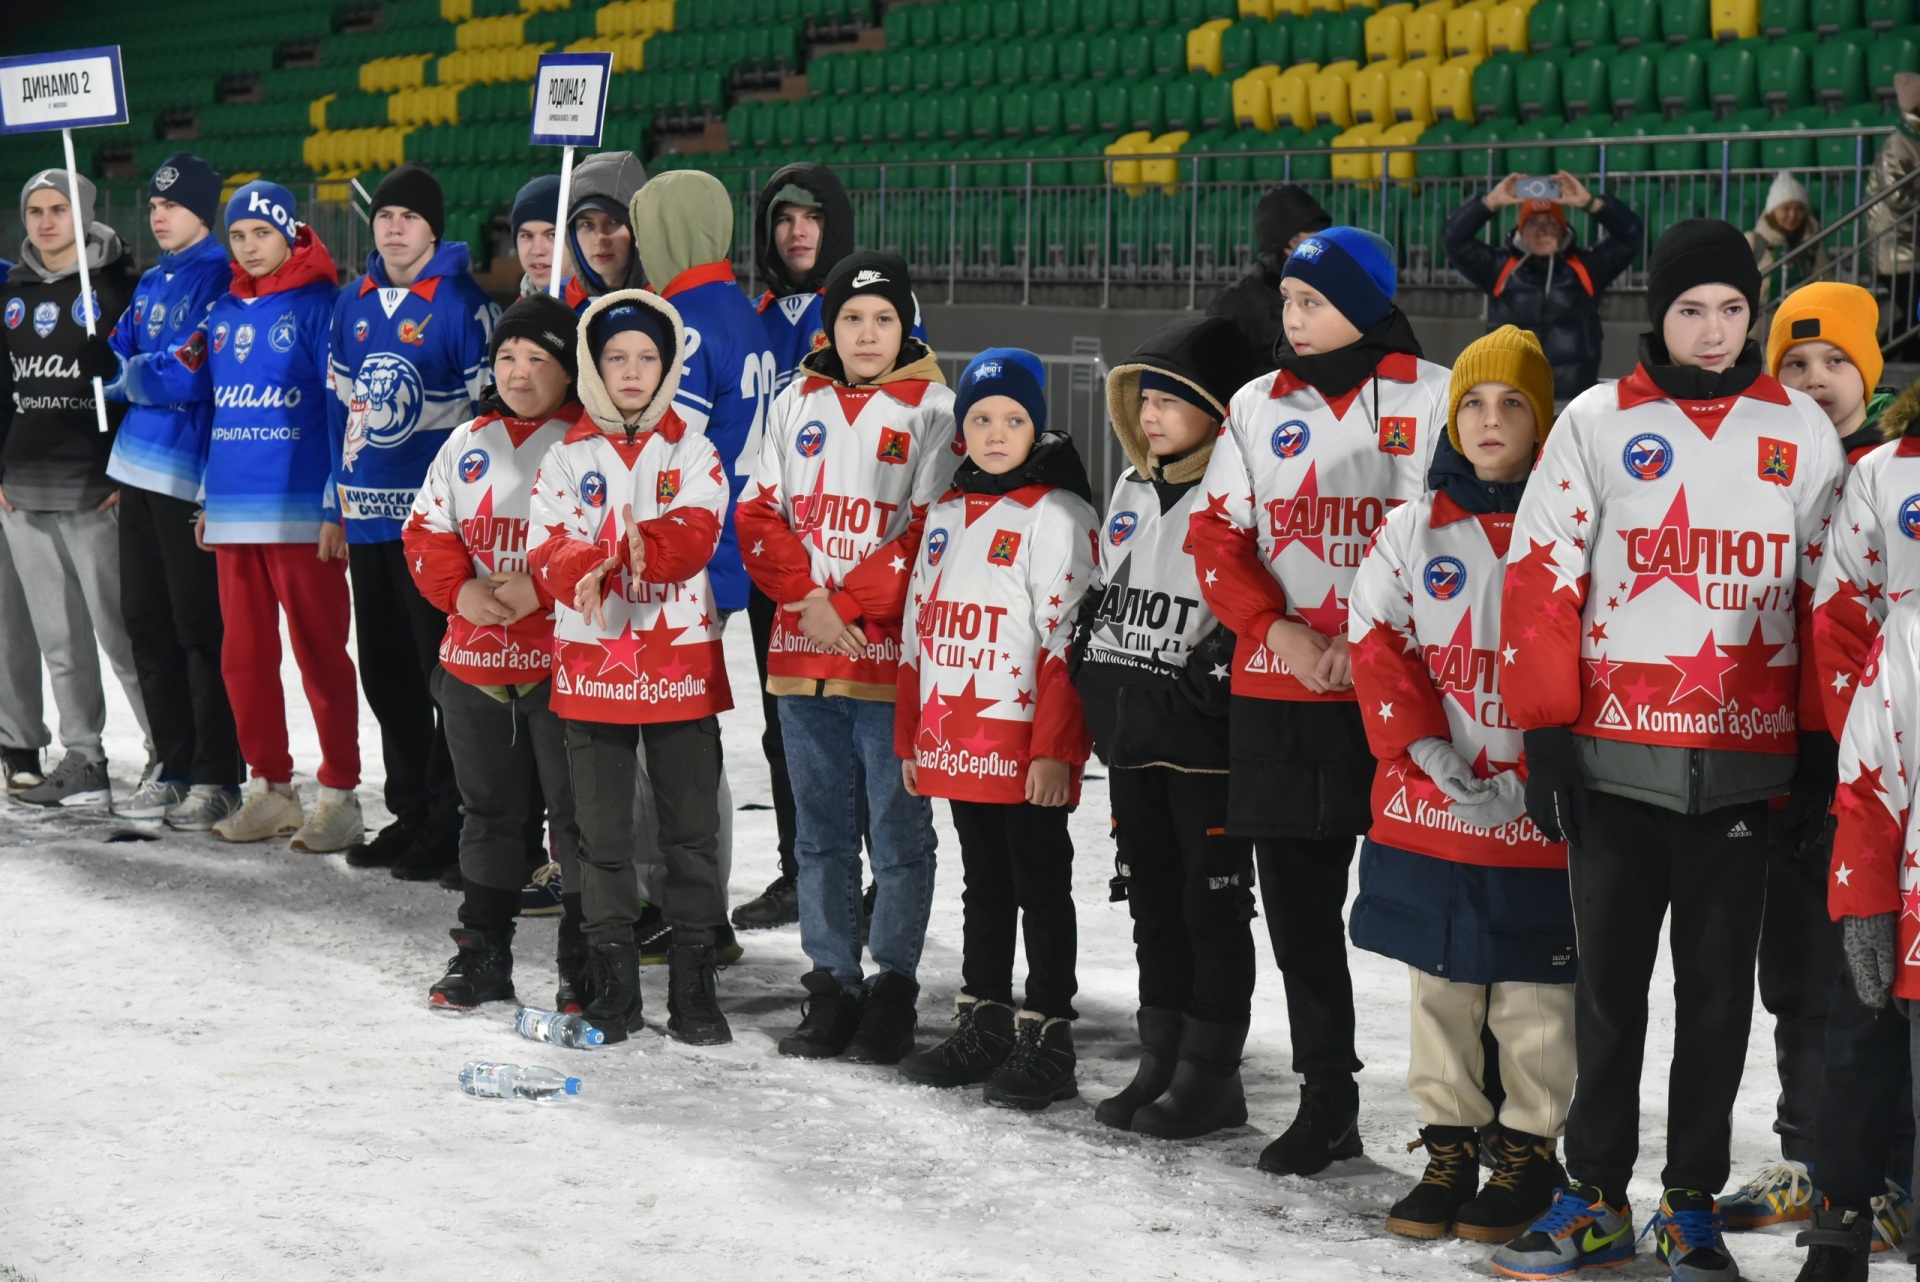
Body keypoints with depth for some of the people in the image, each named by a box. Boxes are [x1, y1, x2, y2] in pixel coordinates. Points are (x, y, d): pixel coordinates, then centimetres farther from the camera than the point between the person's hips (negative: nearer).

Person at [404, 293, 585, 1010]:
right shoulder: (468, 444, 13)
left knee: (578, 816, -2)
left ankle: (586, 969, 6)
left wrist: (539, 588, -20)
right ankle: (482, 959, 25)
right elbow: (426, 534, 13)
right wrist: (462, 589, -5)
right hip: (475, 660, 6)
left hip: (566, 661, -6)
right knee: (489, 811, 15)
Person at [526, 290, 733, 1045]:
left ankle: (695, 985, 11)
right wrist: (591, 567, -24)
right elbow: (547, 551, -4)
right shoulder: (567, 458, 7)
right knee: (601, 832, 6)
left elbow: (696, 536, -11)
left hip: (680, 663, -1)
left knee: (692, 828, 3)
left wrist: (631, 548, -28)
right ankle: (612, 987, 16)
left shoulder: (692, 453, 4)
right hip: (590, 663, 1)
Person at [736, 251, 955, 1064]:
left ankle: (893, 990, 11)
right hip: (803, 651, 4)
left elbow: (933, 533, -9)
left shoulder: (933, 412, -3)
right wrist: (809, 600, -6)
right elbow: (761, 514, 8)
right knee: (821, 832, 10)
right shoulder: (798, 405, 11)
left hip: (893, 654, -4)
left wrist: (849, 602, -13)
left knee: (899, 833, 1)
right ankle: (830, 988, 18)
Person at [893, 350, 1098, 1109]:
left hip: (1027, 746, -7)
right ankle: (983, 1030, 24)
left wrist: (1053, 749, -19)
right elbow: (919, 628, 19)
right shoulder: (947, 513, 15)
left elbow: (1066, 636, -14)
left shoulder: (1055, 513, -9)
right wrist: (910, 737, 16)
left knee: (1040, 888, 0)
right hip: (956, 745, 7)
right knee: (984, 886, 16)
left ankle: (1047, 1043, 5)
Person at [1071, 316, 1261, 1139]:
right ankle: (1161, 1062, 23)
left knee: (1213, 904, 0)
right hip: (1131, 733, 8)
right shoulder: (1131, 490, 14)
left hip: (1205, 741, -8)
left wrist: (1220, 672, -22)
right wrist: (1088, 680, 15)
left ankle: (1211, 1074, 8)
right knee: (1152, 902, 14)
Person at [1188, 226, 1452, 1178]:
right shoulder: (1259, 406, 12)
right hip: (1277, 690, 5)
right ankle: (1326, 1098, 19)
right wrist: (1280, 630, -6)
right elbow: (1217, 536, 9)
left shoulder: (1431, 398, -1)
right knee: (1296, 899, 8)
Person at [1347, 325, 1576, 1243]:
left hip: (1538, 815, -3)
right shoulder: (1412, 529, 6)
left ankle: (1528, 1156, 16)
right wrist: (1432, 757, -11)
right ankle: (1447, 1149, 21)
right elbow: (1379, 649, 2)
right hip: (1426, 811, 3)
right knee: (1440, 984, 10)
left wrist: (1537, 778, -12)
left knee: (1535, 994, 3)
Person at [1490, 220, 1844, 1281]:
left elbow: (1830, 598, 8)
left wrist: (1821, 752, 4)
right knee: (1608, 982, 7)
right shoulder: (1597, 424, 1)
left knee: (1719, 987, 7)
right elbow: (1541, 577, 0)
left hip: (1744, 762, 1)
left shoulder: (1802, 433, 5)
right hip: (1615, 756, -1)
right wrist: (1545, 734, -5)